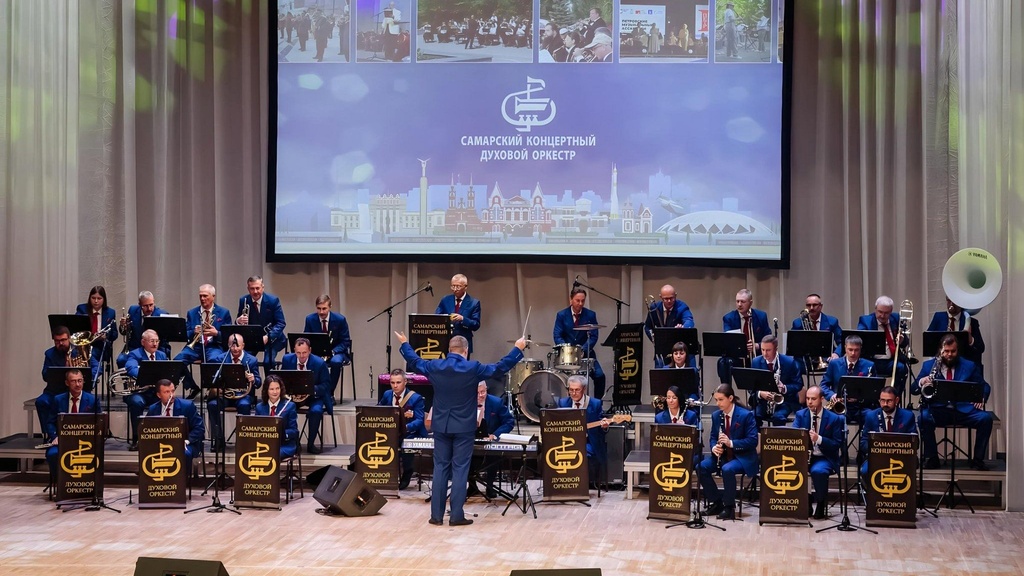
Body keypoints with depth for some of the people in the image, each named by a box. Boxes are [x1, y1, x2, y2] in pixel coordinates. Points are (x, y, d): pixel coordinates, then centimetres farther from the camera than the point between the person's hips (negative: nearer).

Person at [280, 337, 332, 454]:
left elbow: (326, 385, -8)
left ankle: (310, 444, -16)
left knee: (316, 410, -34)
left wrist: (313, 389, -29)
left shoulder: (319, 363, -13)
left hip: (314, 396, -2)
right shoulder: (287, 359, -4)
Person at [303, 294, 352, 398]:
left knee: (336, 361, -38)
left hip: (336, 352, -2)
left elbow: (345, 342, -6)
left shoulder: (340, 319, -9)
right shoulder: (310, 319, -4)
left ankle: (330, 394, -23)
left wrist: (333, 351, -25)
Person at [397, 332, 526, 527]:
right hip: (464, 427, -3)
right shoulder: (473, 368, -12)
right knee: (460, 469, 0)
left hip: (440, 426, 3)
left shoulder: (434, 367, -2)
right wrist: (518, 349, 5)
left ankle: (437, 515, 7)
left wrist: (405, 344, 35)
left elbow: (415, 361, 17)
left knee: (440, 468, 8)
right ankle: (457, 515, -2)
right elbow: (500, 368, -7)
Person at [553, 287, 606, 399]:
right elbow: (557, 336, -5)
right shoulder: (561, 315, 1)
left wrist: (583, 350, -19)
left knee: (599, 376, -17)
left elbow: (593, 336, -3)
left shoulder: (590, 315, 2)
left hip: (586, 353, 0)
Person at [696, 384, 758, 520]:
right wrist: (714, 447, -11)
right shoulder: (716, 415, 5)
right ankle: (716, 502, -5)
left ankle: (729, 507, -21)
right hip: (722, 455, 6)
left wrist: (731, 443, -29)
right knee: (701, 467, -20)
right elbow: (713, 437, 13)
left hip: (742, 457, -6)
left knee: (727, 469, -37)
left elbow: (753, 441, -17)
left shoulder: (746, 415, -13)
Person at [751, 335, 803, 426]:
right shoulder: (756, 362, 0)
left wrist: (784, 388, -23)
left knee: (778, 417, -33)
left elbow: (798, 384, -2)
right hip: (763, 400, 2)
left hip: (785, 400, -2)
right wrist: (760, 393, -20)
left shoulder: (789, 362, -7)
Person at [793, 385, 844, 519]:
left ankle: (821, 503, -12)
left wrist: (819, 439, -24)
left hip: (824, 458, -3)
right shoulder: (800, 415, 4)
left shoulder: (834, 418, -4)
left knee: (818, 471, -37)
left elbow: (838, 444, -7)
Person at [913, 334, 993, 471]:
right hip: (938, 410, -1)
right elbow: (913, 390, 8)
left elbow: (985, 387, 17)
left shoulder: (969, 366, 13)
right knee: (924, 417, -34)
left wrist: (981, 399, -6)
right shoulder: (928, 365, 11)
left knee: (986, 418, -26)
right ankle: (931, 458, -18)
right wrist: (921, 383, -17)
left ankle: (978, 459, -10)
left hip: (963, 410, 1)